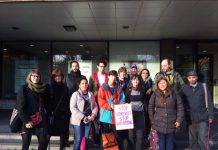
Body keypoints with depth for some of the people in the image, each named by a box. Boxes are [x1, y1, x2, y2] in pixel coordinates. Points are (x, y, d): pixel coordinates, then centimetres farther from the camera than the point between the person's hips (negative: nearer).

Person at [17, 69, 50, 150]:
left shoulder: (43, 88, 9)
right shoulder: (24, 89, -5)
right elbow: (20, 107, -9)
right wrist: (26, 121, -14)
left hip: (41, 120, 4)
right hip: (28, 121, -4)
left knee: (43, 143, 6)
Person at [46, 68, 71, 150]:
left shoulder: (65, 87, 8)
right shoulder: (50, 87, -2)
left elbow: (67, 101, 9)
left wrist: (68, 112, 3)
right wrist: (50, 111, -14)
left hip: (63, 114, 3)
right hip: (53, 114, -3)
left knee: (63, 134, 10)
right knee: (49, 133, -3)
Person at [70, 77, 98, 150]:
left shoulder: (90, 94, 9)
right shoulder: (75, 94, -7)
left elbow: (95, 106, 11)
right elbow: (73, 108, -14)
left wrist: (93, 114, -9)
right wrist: (82, 117, -19)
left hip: (88, 120, 5)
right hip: (78, 120, -5)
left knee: (86, 138, 12)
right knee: (78, 139, -1)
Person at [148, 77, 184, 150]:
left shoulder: (174, 94, -1)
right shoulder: (155, 94, -1)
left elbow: (180, 107, 1)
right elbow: (150, 108, 3)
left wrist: (179, 120, -5)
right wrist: (152, 121, 0)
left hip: (171, 124, 1)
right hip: (159, 124, 0)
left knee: (170, 143, 13)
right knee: (161, 144, 8)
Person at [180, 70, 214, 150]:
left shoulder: (203, 87, -1)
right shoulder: (184, 89, 2)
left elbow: (209, 102, 0)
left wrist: (210, 116, -2)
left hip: (203, 118, -2)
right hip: (190, 118, 2)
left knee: (203, 138, -3)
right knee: (192, 139, 12)